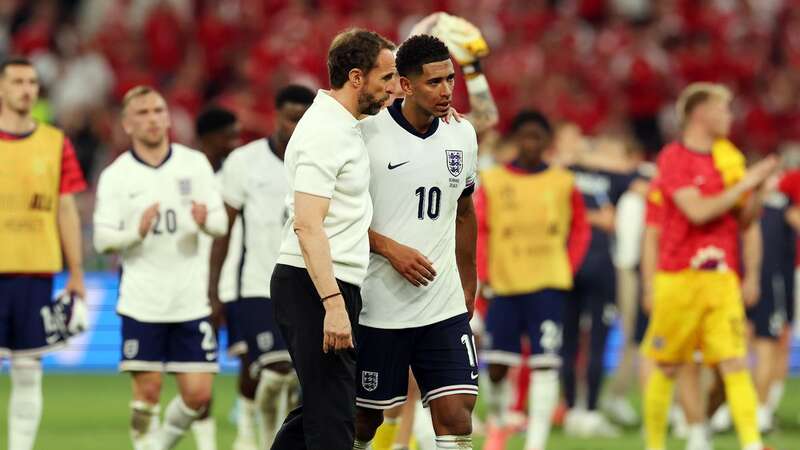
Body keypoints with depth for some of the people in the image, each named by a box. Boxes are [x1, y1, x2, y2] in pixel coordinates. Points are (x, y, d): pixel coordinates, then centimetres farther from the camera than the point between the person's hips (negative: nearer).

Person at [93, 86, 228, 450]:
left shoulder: (195, 164, 5)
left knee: (199, 393, -1)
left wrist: (206, 221, -19)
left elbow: (221, 222, 4)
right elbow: (102, 239, -5)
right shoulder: (115, 176, 0)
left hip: (191, 299, 2)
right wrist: (137, 232, -24)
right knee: (148, 389, -4)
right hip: (142, 301, -2)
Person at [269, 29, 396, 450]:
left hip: (331, 288, 10)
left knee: (317, 411, 15)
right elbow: (307, 225, -22)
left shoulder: (343, 126, 15)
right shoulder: (325, 134, -16)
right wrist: (333, 304, -28)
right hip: (317, 289, -10)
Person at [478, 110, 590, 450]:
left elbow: (580, 231, 13)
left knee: (545, 364, -8)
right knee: (497, 365, 2)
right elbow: (478, 231, 3)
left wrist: (568, 269, 3)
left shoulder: (562, 183, 5)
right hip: (504, 285, 0)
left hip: (548, 285, 0)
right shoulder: (493, 182, 3)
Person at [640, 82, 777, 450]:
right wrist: (744, 184, -12)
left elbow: (743, 221, 17)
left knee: (735, 363, -8)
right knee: (666, 368, 5)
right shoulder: (674, 158, -6)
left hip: (722, 279, 4)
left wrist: (758, 189, -1)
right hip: (679, 278, -4)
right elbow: (697, 211, -18)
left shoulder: (727, 160, 13)